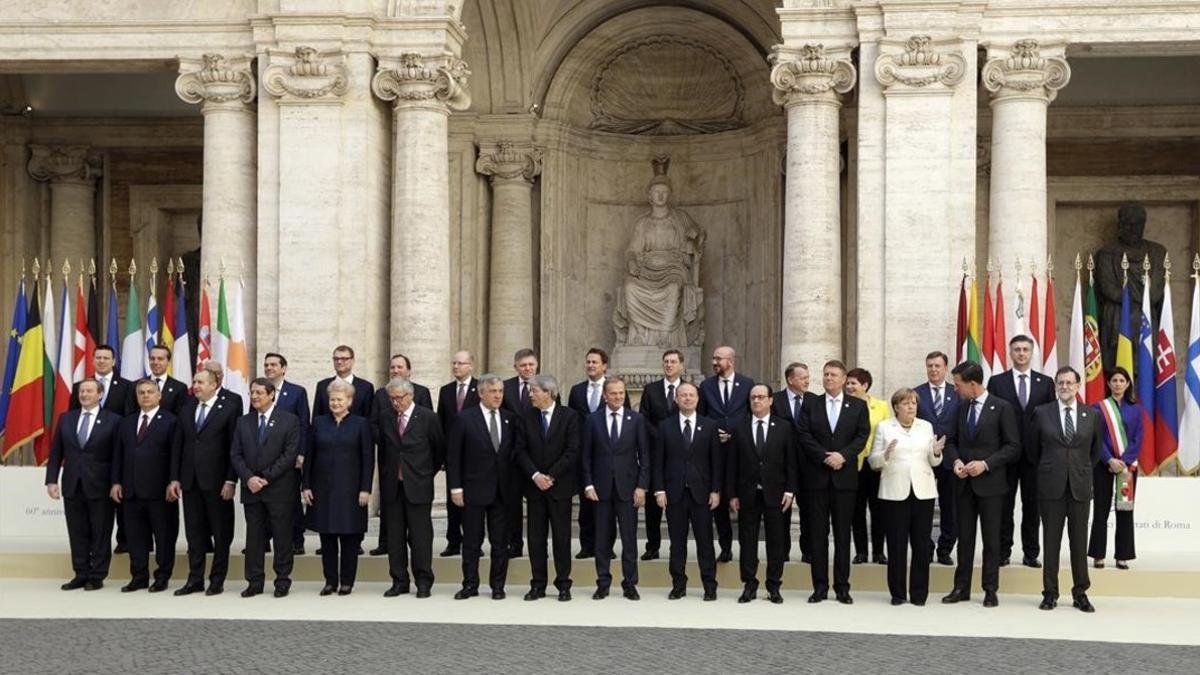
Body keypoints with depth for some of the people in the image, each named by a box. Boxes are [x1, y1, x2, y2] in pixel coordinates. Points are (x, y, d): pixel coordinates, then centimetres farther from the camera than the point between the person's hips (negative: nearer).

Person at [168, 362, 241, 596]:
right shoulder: (187, 406, 9)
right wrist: (175, 477, 6)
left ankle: (217, 580, 15)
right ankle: (195, 579, 18)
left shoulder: (230, 406, -6)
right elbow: (177, 443, 10)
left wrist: (231, 480, -13)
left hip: (217, 480, -5)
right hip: (190, 480, 5)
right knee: (194, 532, 10)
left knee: (221, 533, 5)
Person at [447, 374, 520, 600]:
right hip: (474, 489, -3)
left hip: (502, 490, 3)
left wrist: (516, 485, 1)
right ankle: (470, 585, 16)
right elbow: (453, 455, -4)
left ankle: (497, 586, 16)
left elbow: (517, 452, 10)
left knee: (500, 542, 7)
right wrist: (455, 487, -8)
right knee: (472, 541, 6)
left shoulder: (509, 419, 6)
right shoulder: (466, 418, -4)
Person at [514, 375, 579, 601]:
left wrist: (550, 476, -12)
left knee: (561, 536, 2)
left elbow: (572, 451, -8)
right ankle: (538, 585, 12)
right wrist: (535, 476, -13)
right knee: (536, 537, 5)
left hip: (560, 485, -2)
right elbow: (521, 450, 1)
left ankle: (563, 584, 10)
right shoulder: (526, 416, 4)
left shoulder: (569, 416, -3)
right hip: (534, 486, 3)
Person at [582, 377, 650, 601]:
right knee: (602, 538, 6)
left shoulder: (637, 420, 2)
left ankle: (630, 583, 11)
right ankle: (603, 583, 14)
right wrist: (588, 484, -3)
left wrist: (642, 486, -5)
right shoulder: (593, 420, 3)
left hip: (628, 486, 0)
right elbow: (587, 456, 5)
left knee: (629, 538, 2)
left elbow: (644, 455, 2)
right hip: (601, 487, 1)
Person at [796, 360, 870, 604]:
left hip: (845, 476, 0)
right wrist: (825, 457, -14)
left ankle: (842, 586, 8)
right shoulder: (810, 406, 8)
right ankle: (820, 586, 7)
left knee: (843, 533, 3)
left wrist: (843, 455, -15)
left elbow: (862, 435, -1)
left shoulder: (858, 406, 8)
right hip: (816, 477, 0)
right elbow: (805, 437, -1)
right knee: (817, 532, 2)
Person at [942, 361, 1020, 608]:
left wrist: (985, 464, -17)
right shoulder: (961, 408, 10)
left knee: (991, 538, 3)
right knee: (964, 537, 9)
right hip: (964, 483, 5)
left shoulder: (1002, 408, -7)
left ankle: (990, 590, 12)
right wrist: (956, 461, -6)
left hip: (990, 483, -5)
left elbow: (1013, 447, -9)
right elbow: (952, 441, 15)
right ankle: (961, 587, 15)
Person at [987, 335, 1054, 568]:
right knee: (1004, 506, 5)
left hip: (1035, 453, 1)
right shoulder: (996, 382, 3)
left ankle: (1031, 553, 13)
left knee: (1032, 505, 6)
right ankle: (1002, 552, 11)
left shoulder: (1045, 383, 7)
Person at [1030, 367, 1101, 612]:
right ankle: (1050, 593, 10)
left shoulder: (1091, 415, 5)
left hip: (1080, 486, 1)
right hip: (1051, 486, -1)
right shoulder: (1042, 413, 1)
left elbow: (1095, 451, 16)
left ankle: (1080, 593, 13)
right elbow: (1034, 449, 12)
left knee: (1079, 541, 4)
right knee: (1051, 540, 3)